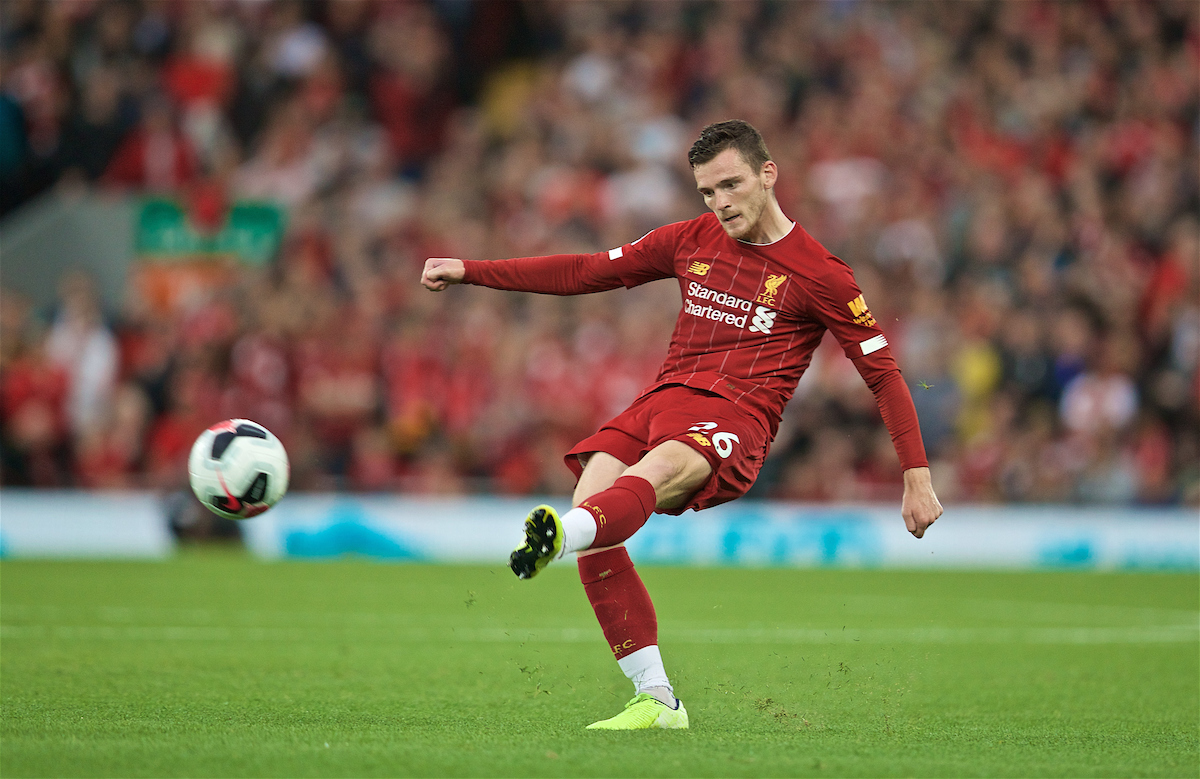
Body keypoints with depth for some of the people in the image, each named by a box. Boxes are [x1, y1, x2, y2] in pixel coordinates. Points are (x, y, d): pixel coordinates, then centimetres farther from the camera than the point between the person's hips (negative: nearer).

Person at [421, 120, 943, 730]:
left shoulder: (820, 276, 4)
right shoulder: (692, 241, 18)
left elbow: (883, 374, 7)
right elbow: (587, 272, 23)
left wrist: (917, 479, 1)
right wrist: (469, 271, 19)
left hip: (736, 420, -5)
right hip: (665, 399, 5)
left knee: (654, 472, -37)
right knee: (596, 491, -21)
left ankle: (557, 538, -71)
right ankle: (656, 700, -18)